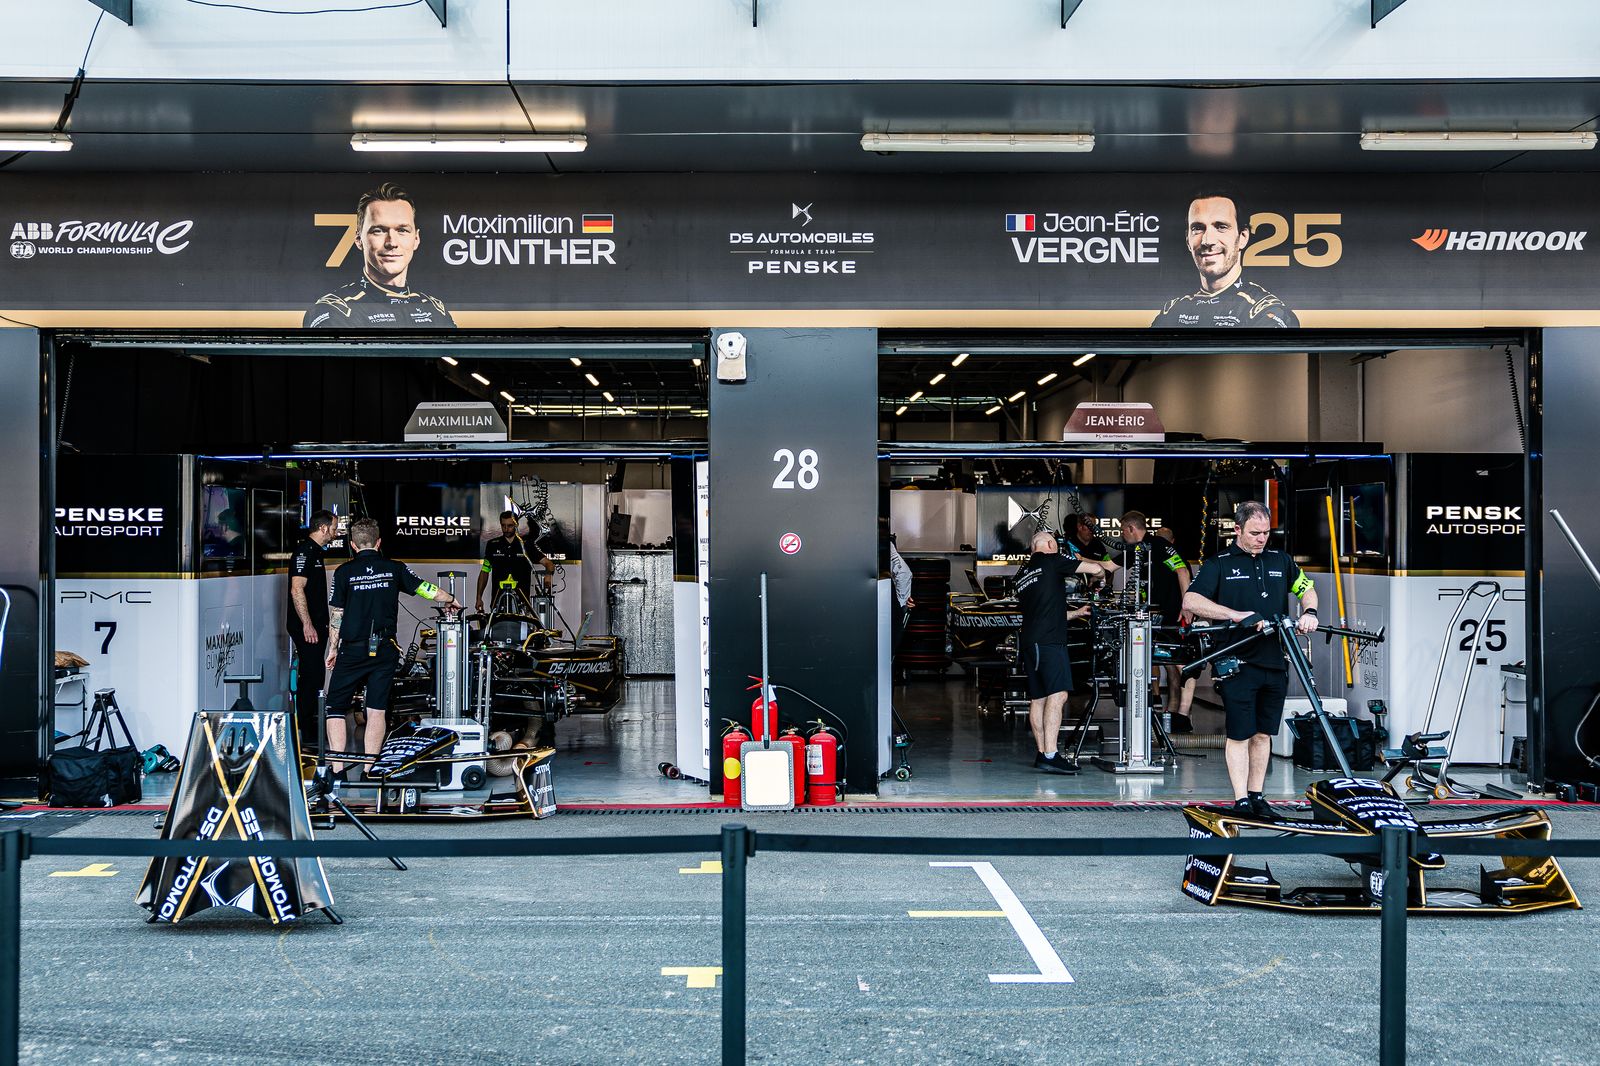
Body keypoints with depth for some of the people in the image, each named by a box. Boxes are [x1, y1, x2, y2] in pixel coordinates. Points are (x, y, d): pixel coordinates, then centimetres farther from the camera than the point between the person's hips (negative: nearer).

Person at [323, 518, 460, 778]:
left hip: (353, 650, -2)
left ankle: (337, 770, -1)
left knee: (336, 708, 8)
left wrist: (333, 649, 10)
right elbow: (426, 589, 6)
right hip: (385, 650, 2)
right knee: (377, 709, 7)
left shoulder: (344, 572, -3)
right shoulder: (393, 568, 1)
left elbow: (336, 615, -1)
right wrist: (450, 601, 25)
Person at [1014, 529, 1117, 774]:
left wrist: (1075, 613, 36)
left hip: (1028, 641, 9)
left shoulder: (1022, 572, 23)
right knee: (1057, 694, -14)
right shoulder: (1051, 561, 2)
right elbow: (1096, 569, 1)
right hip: (1049, 641, -9)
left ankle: (1042, 753, 10)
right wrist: (1109, 567, 23)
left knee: (1037, 699, 9)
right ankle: (1050, 755, -23)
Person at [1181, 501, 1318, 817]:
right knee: (1240, 735, -3)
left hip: (1275, 663, 5)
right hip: (1238, 663, -4)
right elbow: (1191, 602, -13)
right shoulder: (1219, 563, -2)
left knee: (1263, 733, 10)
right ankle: (1241, 801, 1)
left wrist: (1309, 612, 3)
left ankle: (1256, 796, 19)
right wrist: (1238, 615, -21)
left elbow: (1307, 589, 26)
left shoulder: (1280, 561, 12)